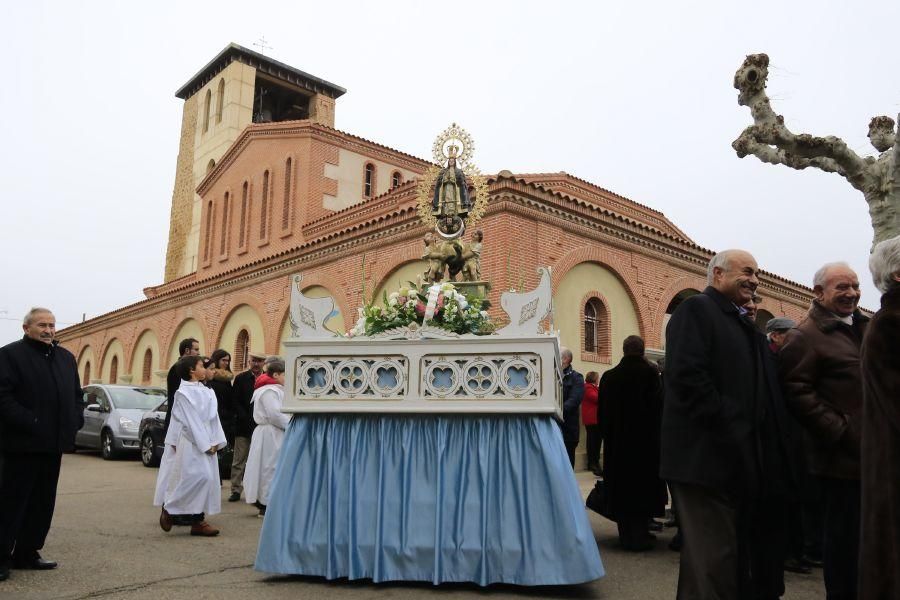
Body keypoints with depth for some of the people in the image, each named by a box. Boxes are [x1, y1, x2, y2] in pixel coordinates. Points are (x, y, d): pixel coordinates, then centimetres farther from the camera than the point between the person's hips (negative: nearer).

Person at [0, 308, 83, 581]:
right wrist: (30, 424, -20)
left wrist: (75, 421, 4)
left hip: (53, 444, 7)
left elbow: (76, 394, 20)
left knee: (43, 502, 12)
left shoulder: (66, 357, 15)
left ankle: (27, 552, 23)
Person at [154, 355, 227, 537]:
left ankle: (198, 521, 12)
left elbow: (213, 418, 11)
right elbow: (192, 421, -12)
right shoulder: (183, 393, -7)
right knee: (199, 476, -13)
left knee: (207, 478, 5)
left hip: (206, 442, 7)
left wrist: (216, 441, 2)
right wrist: (205, 444, -13)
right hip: (191, 443, -7)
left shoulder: (207, 392, 13)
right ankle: (169, 509, 7)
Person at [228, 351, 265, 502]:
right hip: (244, 427, 0)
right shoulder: (241, 378, 3)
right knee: (239, 461, 3)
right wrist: (246, 419, -10)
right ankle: (236, 490, 10)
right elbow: (235, 402, 0)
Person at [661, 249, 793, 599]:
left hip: (743, 460, 10)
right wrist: (728, 429, -20)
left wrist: (767, 447, 9)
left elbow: (760, 389, 22)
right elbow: (687, 374, -21)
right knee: (713, 563, -3)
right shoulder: (696, 309, -8)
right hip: (708, 456, -10)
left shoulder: (744, 324, 21)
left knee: (745, 553, 17)